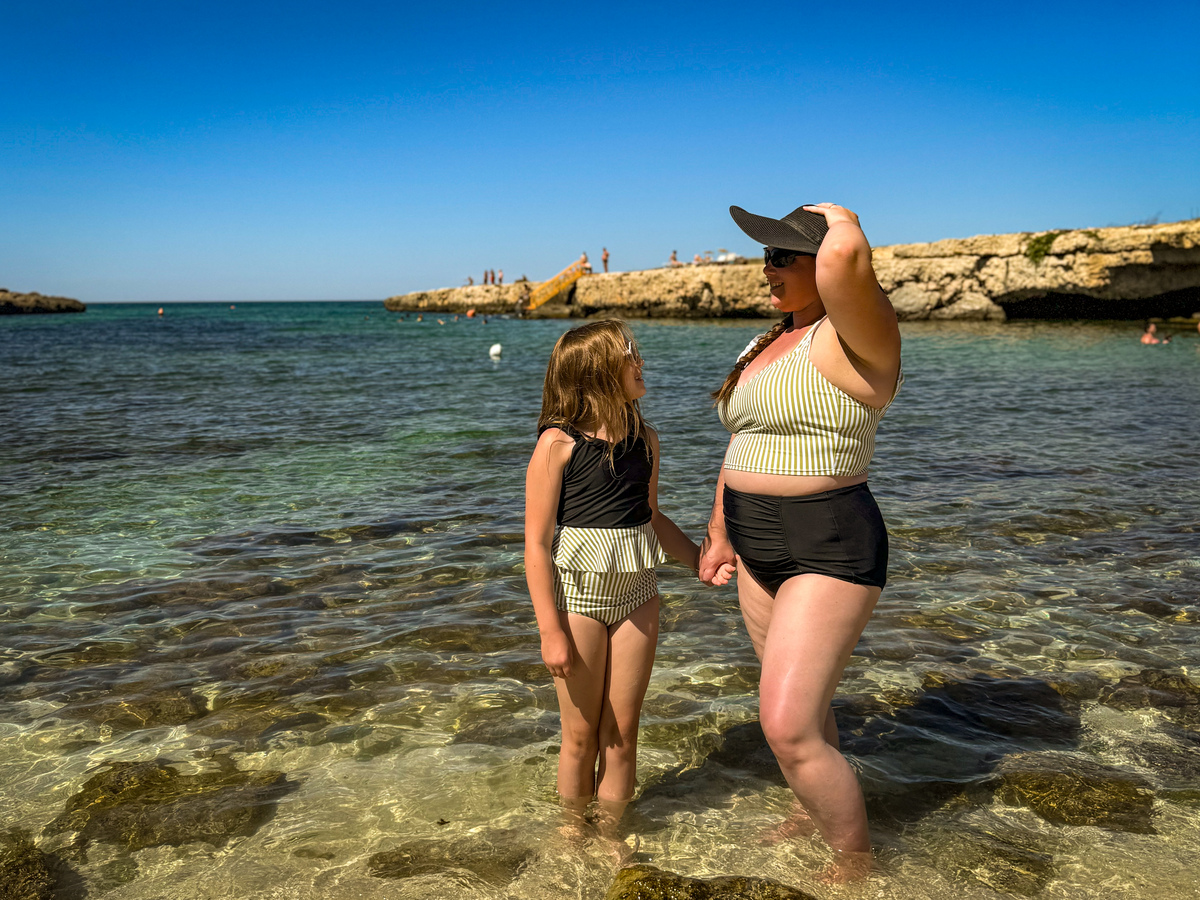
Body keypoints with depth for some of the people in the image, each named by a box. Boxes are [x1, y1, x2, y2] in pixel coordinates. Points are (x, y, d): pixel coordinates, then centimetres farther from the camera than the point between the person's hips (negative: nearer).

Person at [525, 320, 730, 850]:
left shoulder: (645, 440, 4)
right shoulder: (558, 444, -13)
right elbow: (537, 544, -13)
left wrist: (701, 560, 6)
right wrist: (551, 631, -15)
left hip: (635, 595, 4)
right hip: (578, 596, -4)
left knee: (621, 734, 10)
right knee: (581, 736, 9)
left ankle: (610, 833, 29)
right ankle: (573, 830, 31)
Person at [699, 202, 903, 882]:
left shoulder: (856, 338, -17)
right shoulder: (774, 342, 11)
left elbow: (845, 259, -40)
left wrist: (842, 223, -17)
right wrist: (721, 533, 21)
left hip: (830, 555, -9)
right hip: (762, 548, 9)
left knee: (788, 729, -9)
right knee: (799, 699, 23)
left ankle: (857, 865, 15)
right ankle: (813, 809, 46)